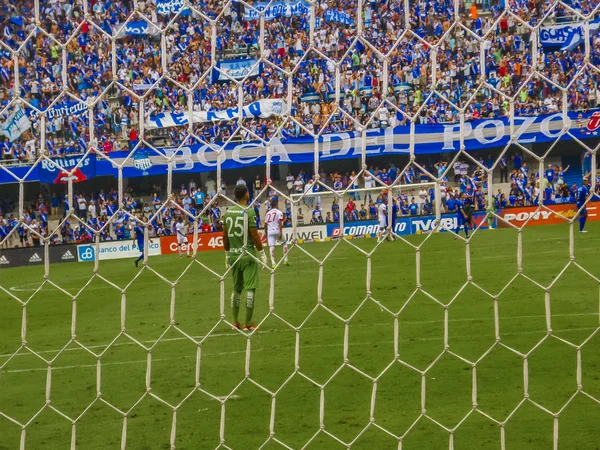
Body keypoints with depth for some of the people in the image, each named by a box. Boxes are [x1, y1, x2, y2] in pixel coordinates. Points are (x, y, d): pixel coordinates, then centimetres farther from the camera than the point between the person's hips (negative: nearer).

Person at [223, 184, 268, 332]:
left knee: (236, 288, 15)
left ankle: (235, 322, 17)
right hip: (248, 254, -6)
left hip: (233, 255, 6)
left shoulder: (228, 212, 6)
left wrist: (227, 254, 21)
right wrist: (262, 253, -4)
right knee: (250, 288, -2)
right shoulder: (248, 211, -11)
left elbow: (225, 236, 11)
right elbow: (254, 235, -13)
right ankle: (248, 323, -4)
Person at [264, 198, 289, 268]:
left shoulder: (268, 213, 17)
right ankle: (285, 259, 11)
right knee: (284, 243, 17)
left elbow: (265, 225, 20)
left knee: (271, 247, -4)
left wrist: (266, 234, 30)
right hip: (277, 230, -3)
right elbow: (280, 222, -12)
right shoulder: (279, 212, 2)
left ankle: (273, 262, -18)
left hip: (269, 231, 3)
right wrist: (281, 232, -17)